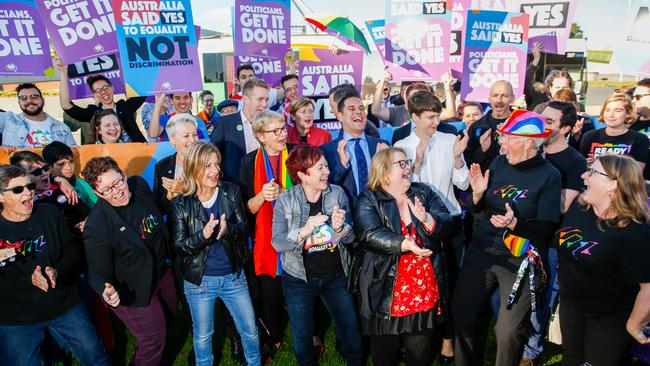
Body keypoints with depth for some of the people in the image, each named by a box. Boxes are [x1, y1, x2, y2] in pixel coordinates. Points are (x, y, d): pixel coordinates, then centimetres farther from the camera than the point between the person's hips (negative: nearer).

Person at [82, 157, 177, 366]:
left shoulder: (139, 185, -15)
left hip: (160, 270, 7)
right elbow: (98, 273, -26)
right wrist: (106, 292, -42)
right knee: (154, 339, 7)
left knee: (170, 315, 31)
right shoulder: (96, 226, -34)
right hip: (134, 290, -7)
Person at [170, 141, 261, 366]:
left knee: (250, 330, 16)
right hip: (199, 280, -1)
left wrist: (228, 229, -28)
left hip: (233, 276, 2)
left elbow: (244, 229, -6)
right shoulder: (180, 203, -12)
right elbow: (178, 247, -12)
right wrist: (203, 235, -31)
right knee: (203, 335, 20)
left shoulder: (231, 192, -7)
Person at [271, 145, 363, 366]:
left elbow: (351, 237, -5)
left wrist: (340, 228, -27)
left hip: (336, 276, 2)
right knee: (301, 338, 15)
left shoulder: (338, 194, -6)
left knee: (352, 333, 13)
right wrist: (304, 231, -30)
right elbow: (277, 243, -14)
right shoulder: (285, 200, -10)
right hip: (299, 279, -1)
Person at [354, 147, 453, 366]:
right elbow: (371, 235, -20)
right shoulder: (368, 201, -5)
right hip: (386, 292, -3)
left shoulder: (424, 193, 8)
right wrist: (403, 244, -34)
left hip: (425, 291, 4)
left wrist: (427, 220, -23)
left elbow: (446, 223, -2)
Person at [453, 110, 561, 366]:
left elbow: (547, 229, -13)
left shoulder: (548, 176, -12)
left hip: (519, 260, -4)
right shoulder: (499, 163, 0)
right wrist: (478, 193, -14)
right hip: (481, 251, 5)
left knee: (509, 332, 5)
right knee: (461, 314, 12)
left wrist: (514, 224, -29)